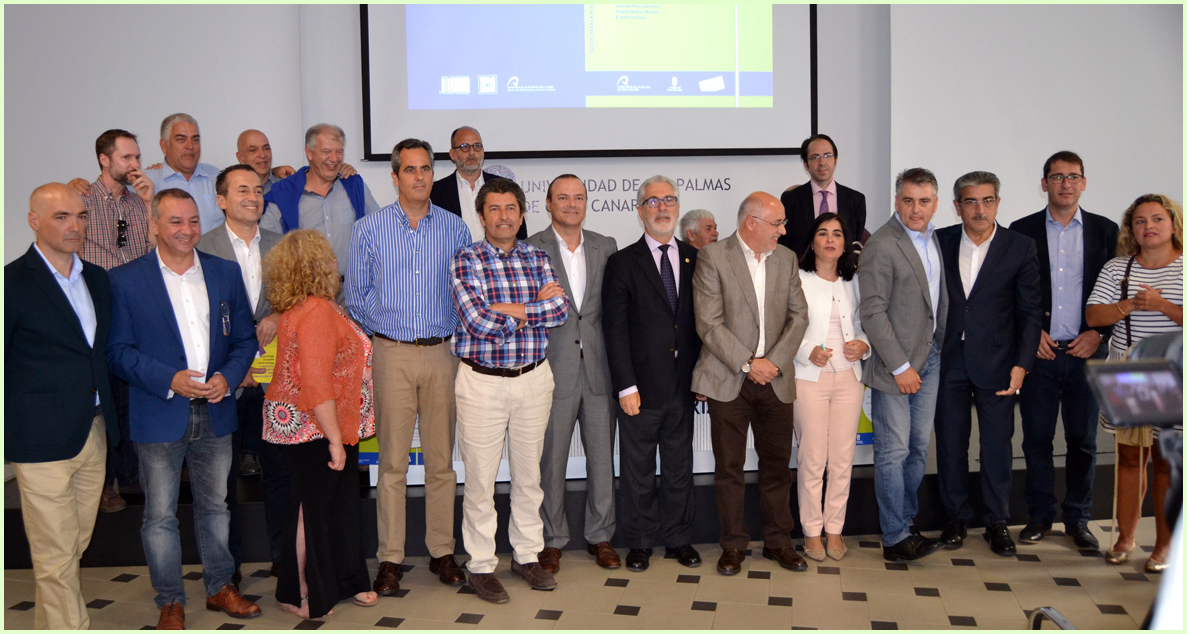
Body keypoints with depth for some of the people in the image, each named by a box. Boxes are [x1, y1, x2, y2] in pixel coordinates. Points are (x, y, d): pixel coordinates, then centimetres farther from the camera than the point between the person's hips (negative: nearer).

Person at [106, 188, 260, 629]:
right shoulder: (125, 279, -4)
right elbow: (118, 350, -6)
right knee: (160, 515, 6)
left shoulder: (225, 273, 6)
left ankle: (220, 587, 32)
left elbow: (244, 338, 8)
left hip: (215, 413, 3)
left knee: (215, 506, 16)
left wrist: (227, 377, -11)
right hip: (159, 416, -3)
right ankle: (170, 602, 22)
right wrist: (169, 380, -19)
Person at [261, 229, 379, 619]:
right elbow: (316, 384, -28)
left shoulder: (297, 309, 10)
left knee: (339, 503, 17)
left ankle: (344, 582, 31)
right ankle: (300, 596, 19)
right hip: (313, 430, -10)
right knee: (313, 506, 3)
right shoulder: (317, 311, -23)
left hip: (329, 426, 10)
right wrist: (335, 438, -26)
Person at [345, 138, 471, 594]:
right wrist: (390, 322, 3)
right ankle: (390, 558, 10)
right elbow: (356, 296, 8)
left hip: (442, 353, 2)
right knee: (392, 461, 1)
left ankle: (442, 552, 17)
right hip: (392, 354, -1)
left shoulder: (455, 229, 7)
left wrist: (456, 332, 0)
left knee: (442, 459, 6)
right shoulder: (368, 230, 4)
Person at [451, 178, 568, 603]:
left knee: (529, 474, 13)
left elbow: (560, 310, -7)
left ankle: (527, 555, 27)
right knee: (480, 478, 2)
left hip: (533, 377, 4)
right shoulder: (466, 260, -5)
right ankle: (481, 565, 16)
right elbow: (478, 322, -18)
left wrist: (510, 308, -15)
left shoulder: (538, 258, 8)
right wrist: (537, 306, -9)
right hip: (482, 381, -4)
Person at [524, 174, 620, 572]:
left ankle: (600, 536, 25)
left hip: (599, 368, 3)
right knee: (551, 460, 5)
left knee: (603, 457, 9)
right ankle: (552, 540, 21)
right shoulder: (529, 250, -1)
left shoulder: (606, 247, 9)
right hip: (552, 370, -3)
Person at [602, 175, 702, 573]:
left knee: (679, 466, 13)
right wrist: (625, 386, -12)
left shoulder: (695, 260, 8)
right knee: (637, 469, 8)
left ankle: (678, 539, 27)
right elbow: (615, 330, -6)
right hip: (641, 386, -3)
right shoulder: (622, 264, -2)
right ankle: (639, 543, 22)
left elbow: (703, 320, 9)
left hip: (683, 384, 3)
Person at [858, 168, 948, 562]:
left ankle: (907, 524, 26)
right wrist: (900, 366, -16)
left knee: (919, 448, 14)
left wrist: (941, 346, 8)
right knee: (893, 452, -2)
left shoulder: (932, 237, 10)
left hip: (930, 356, 8)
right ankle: (895, 539, 7)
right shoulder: (882, 247, -15)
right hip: (894, 365, -8)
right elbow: (872, 313, -17)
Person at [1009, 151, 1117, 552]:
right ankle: (1039, 517, 18)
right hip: (1038, 351, -1)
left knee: (1083, 440, 7)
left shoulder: (1105, 231, 7)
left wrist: (1098, 333, -5)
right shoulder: (1022, 231, 4)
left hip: (1086, 351, 1)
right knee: (1036, 439, 5)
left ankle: (1078, 519, 20)